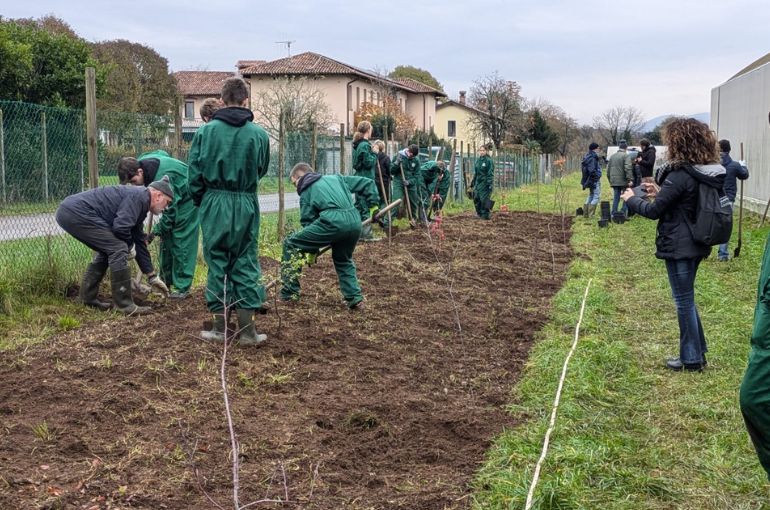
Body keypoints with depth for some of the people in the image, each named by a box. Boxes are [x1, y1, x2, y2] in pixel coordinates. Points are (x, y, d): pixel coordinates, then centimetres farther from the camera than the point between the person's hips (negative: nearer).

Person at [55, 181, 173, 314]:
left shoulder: (140, 206, 22)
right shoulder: (139, 196, -8)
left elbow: (139, 243, 28)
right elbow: (120, 227, -20)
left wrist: (152, 276, 30)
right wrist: (129, 245, 2)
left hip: (68, 212, 11)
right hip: (77, 212, -11)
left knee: (106, 251, 23)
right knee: (118, 249, -11)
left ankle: (88, 298, 25)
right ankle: (124, 304, -6)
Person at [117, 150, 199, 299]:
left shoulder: (162, 177, -37)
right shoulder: (141, 162, -12)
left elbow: (170, 208, -29)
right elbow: (162, 153, 11)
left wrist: (156, 231, -25)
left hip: (187, 199, -9)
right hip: (174, 197, 9)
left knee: (182, 243, -11)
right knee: (166, 239, 10)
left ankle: (182, 287, -8)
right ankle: (165, 281, 20)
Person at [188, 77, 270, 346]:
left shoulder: (205, 131, -5)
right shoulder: (259, 134, -3)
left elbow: (194, 172, -2)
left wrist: (200, 200, 13)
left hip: (214, 204, 0)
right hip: (246, 205, 0)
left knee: (217, 262, 9)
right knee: (245, 264, 8)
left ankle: (220, 328, 14)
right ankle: (247, 330, 9)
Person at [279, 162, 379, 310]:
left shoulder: (307, 191, 18)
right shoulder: (335, 178, 32)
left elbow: (308, 221, 15)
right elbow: (367, 183, 30)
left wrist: (312, 251, 22)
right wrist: (374, 206, 32)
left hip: (333, 221, -6)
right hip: (355, 221, 6)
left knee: (291, 244, 9)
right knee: (343, 260, 32)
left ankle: (289, 294, 6)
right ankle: (355, 298, 20)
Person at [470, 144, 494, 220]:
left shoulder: (489, 161, -7)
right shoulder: (478, 161, 14)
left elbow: (491, 174, -10)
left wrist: (489, 184, -18)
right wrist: (472, 184, 21)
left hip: (485, 183, -7)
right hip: (477, 183, 7)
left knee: (484, 199, -9)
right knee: (476, 199, 7)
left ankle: (485, 215, -2)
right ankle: (480, 214, 19)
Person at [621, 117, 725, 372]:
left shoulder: (680, 175, -22)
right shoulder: (708, 174, 5)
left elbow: (654, 211, -16)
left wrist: (631, 199, 0)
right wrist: (660, 192, 14)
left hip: (679, 247, -9)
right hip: (696, 245, 9)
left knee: (684, 301, 2)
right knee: (687, 298, 20)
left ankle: (692, 359, 12)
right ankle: (698, 351, 28)